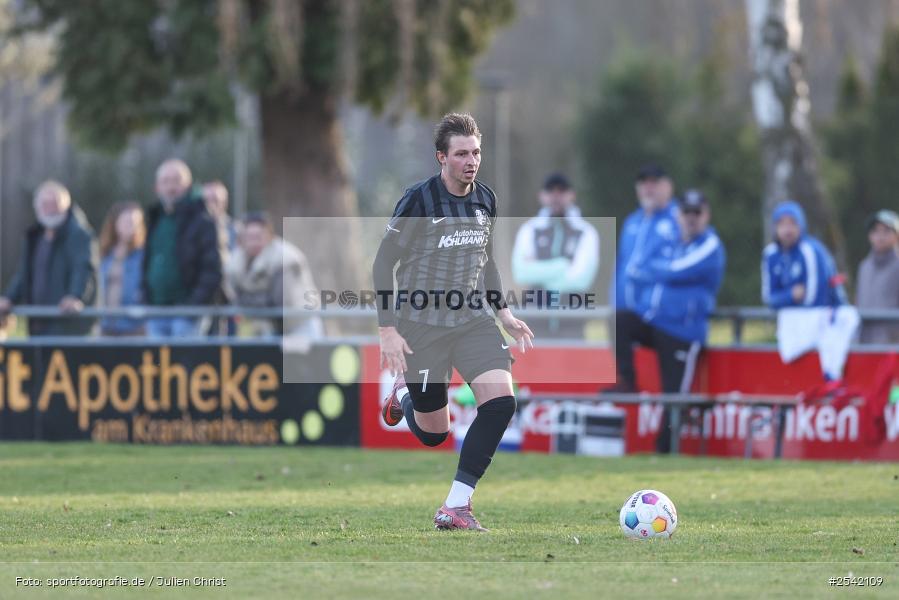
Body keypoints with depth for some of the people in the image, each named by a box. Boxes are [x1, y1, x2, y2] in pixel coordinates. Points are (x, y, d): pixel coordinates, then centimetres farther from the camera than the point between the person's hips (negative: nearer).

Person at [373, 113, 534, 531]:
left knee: (501, 401, -19)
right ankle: (405, 393, 41)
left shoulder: (486, 199, 5)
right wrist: (387, 328, -14)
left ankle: (456, 508, -12)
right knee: (433, 434, 3)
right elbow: (384, 262, -9)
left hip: (472, 320, 5)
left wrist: (503, 312, 14)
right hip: (421, 326, -5)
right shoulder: (420, 199, -13)